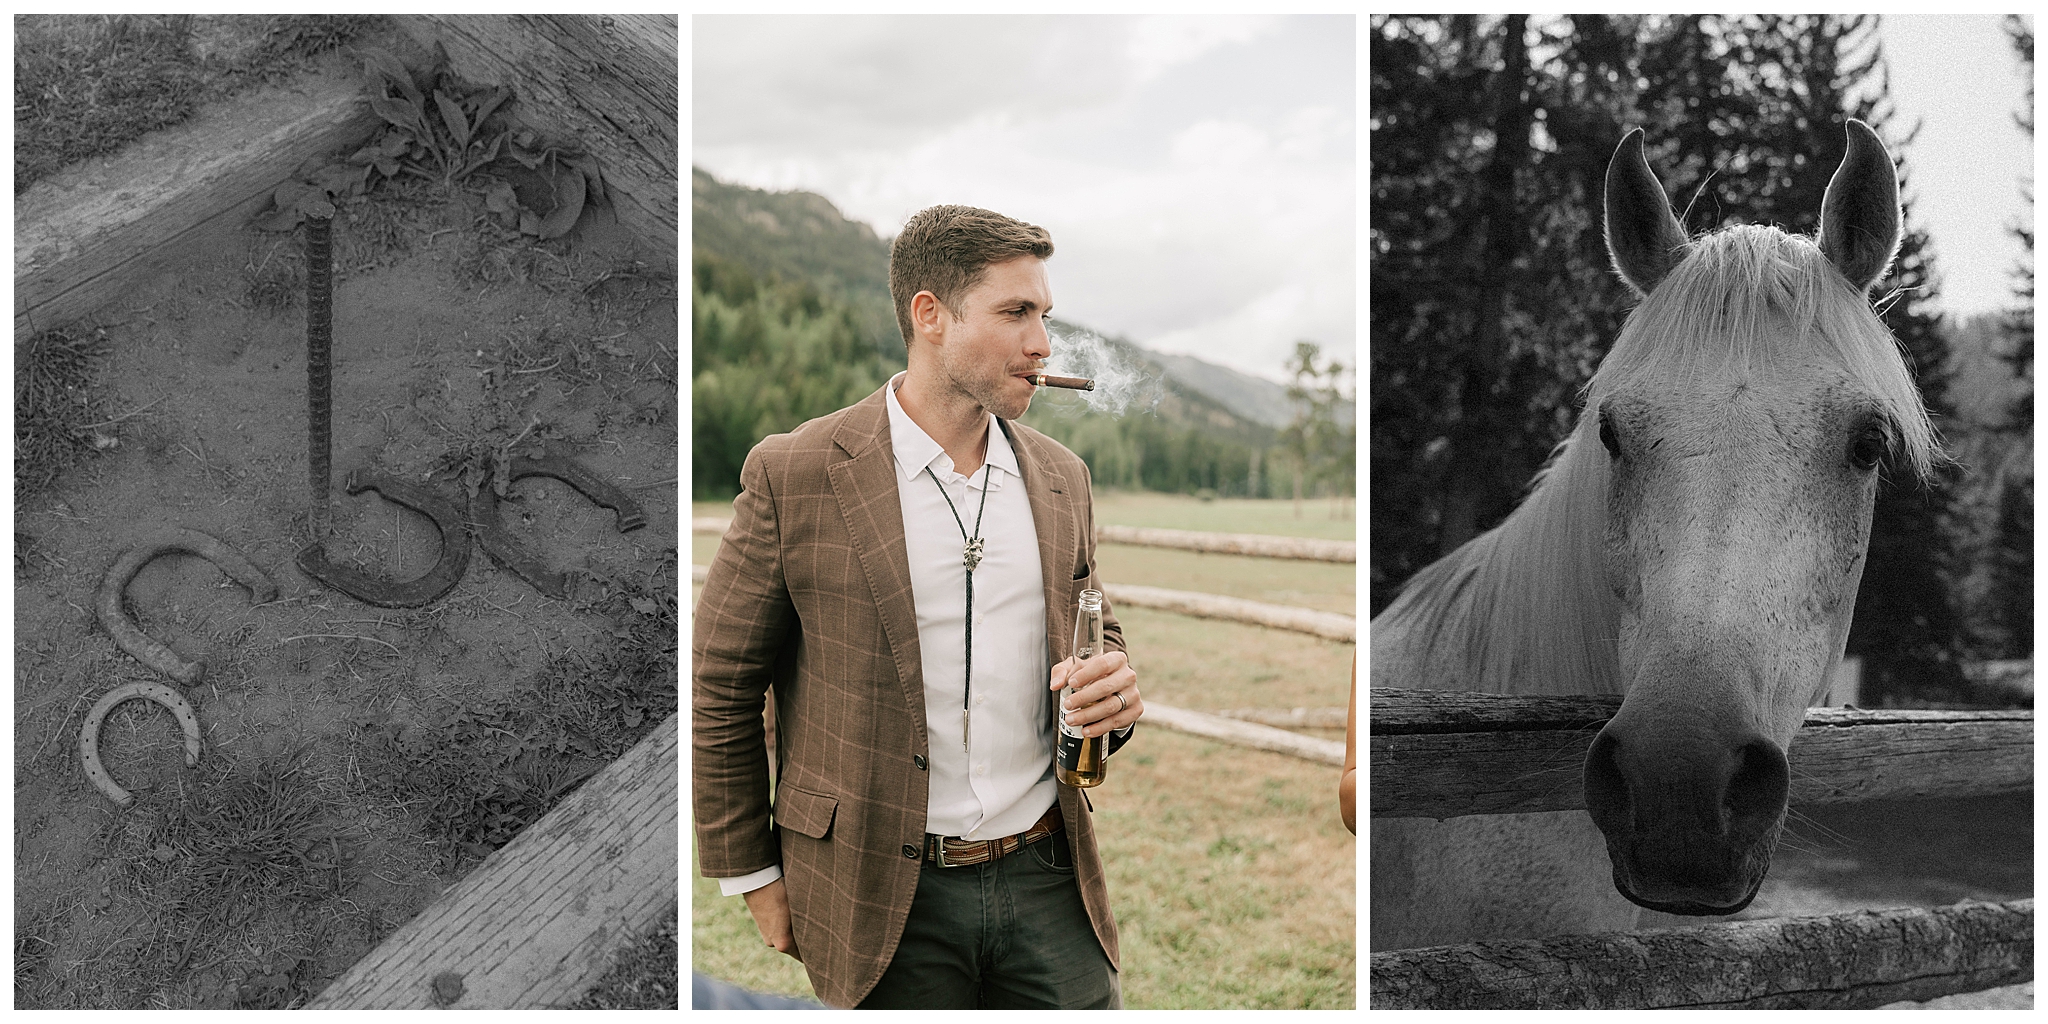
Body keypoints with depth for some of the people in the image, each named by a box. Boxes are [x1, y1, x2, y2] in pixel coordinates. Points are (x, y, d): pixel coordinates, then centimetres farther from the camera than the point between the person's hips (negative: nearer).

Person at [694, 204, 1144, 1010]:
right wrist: (751, 875, 0)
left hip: (1047, 875, 4)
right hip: (889, 899, -4)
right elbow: (718, 690, -3)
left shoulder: (1059, 477, 6)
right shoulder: (794, 475, -9)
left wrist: (1112, 687, -5)